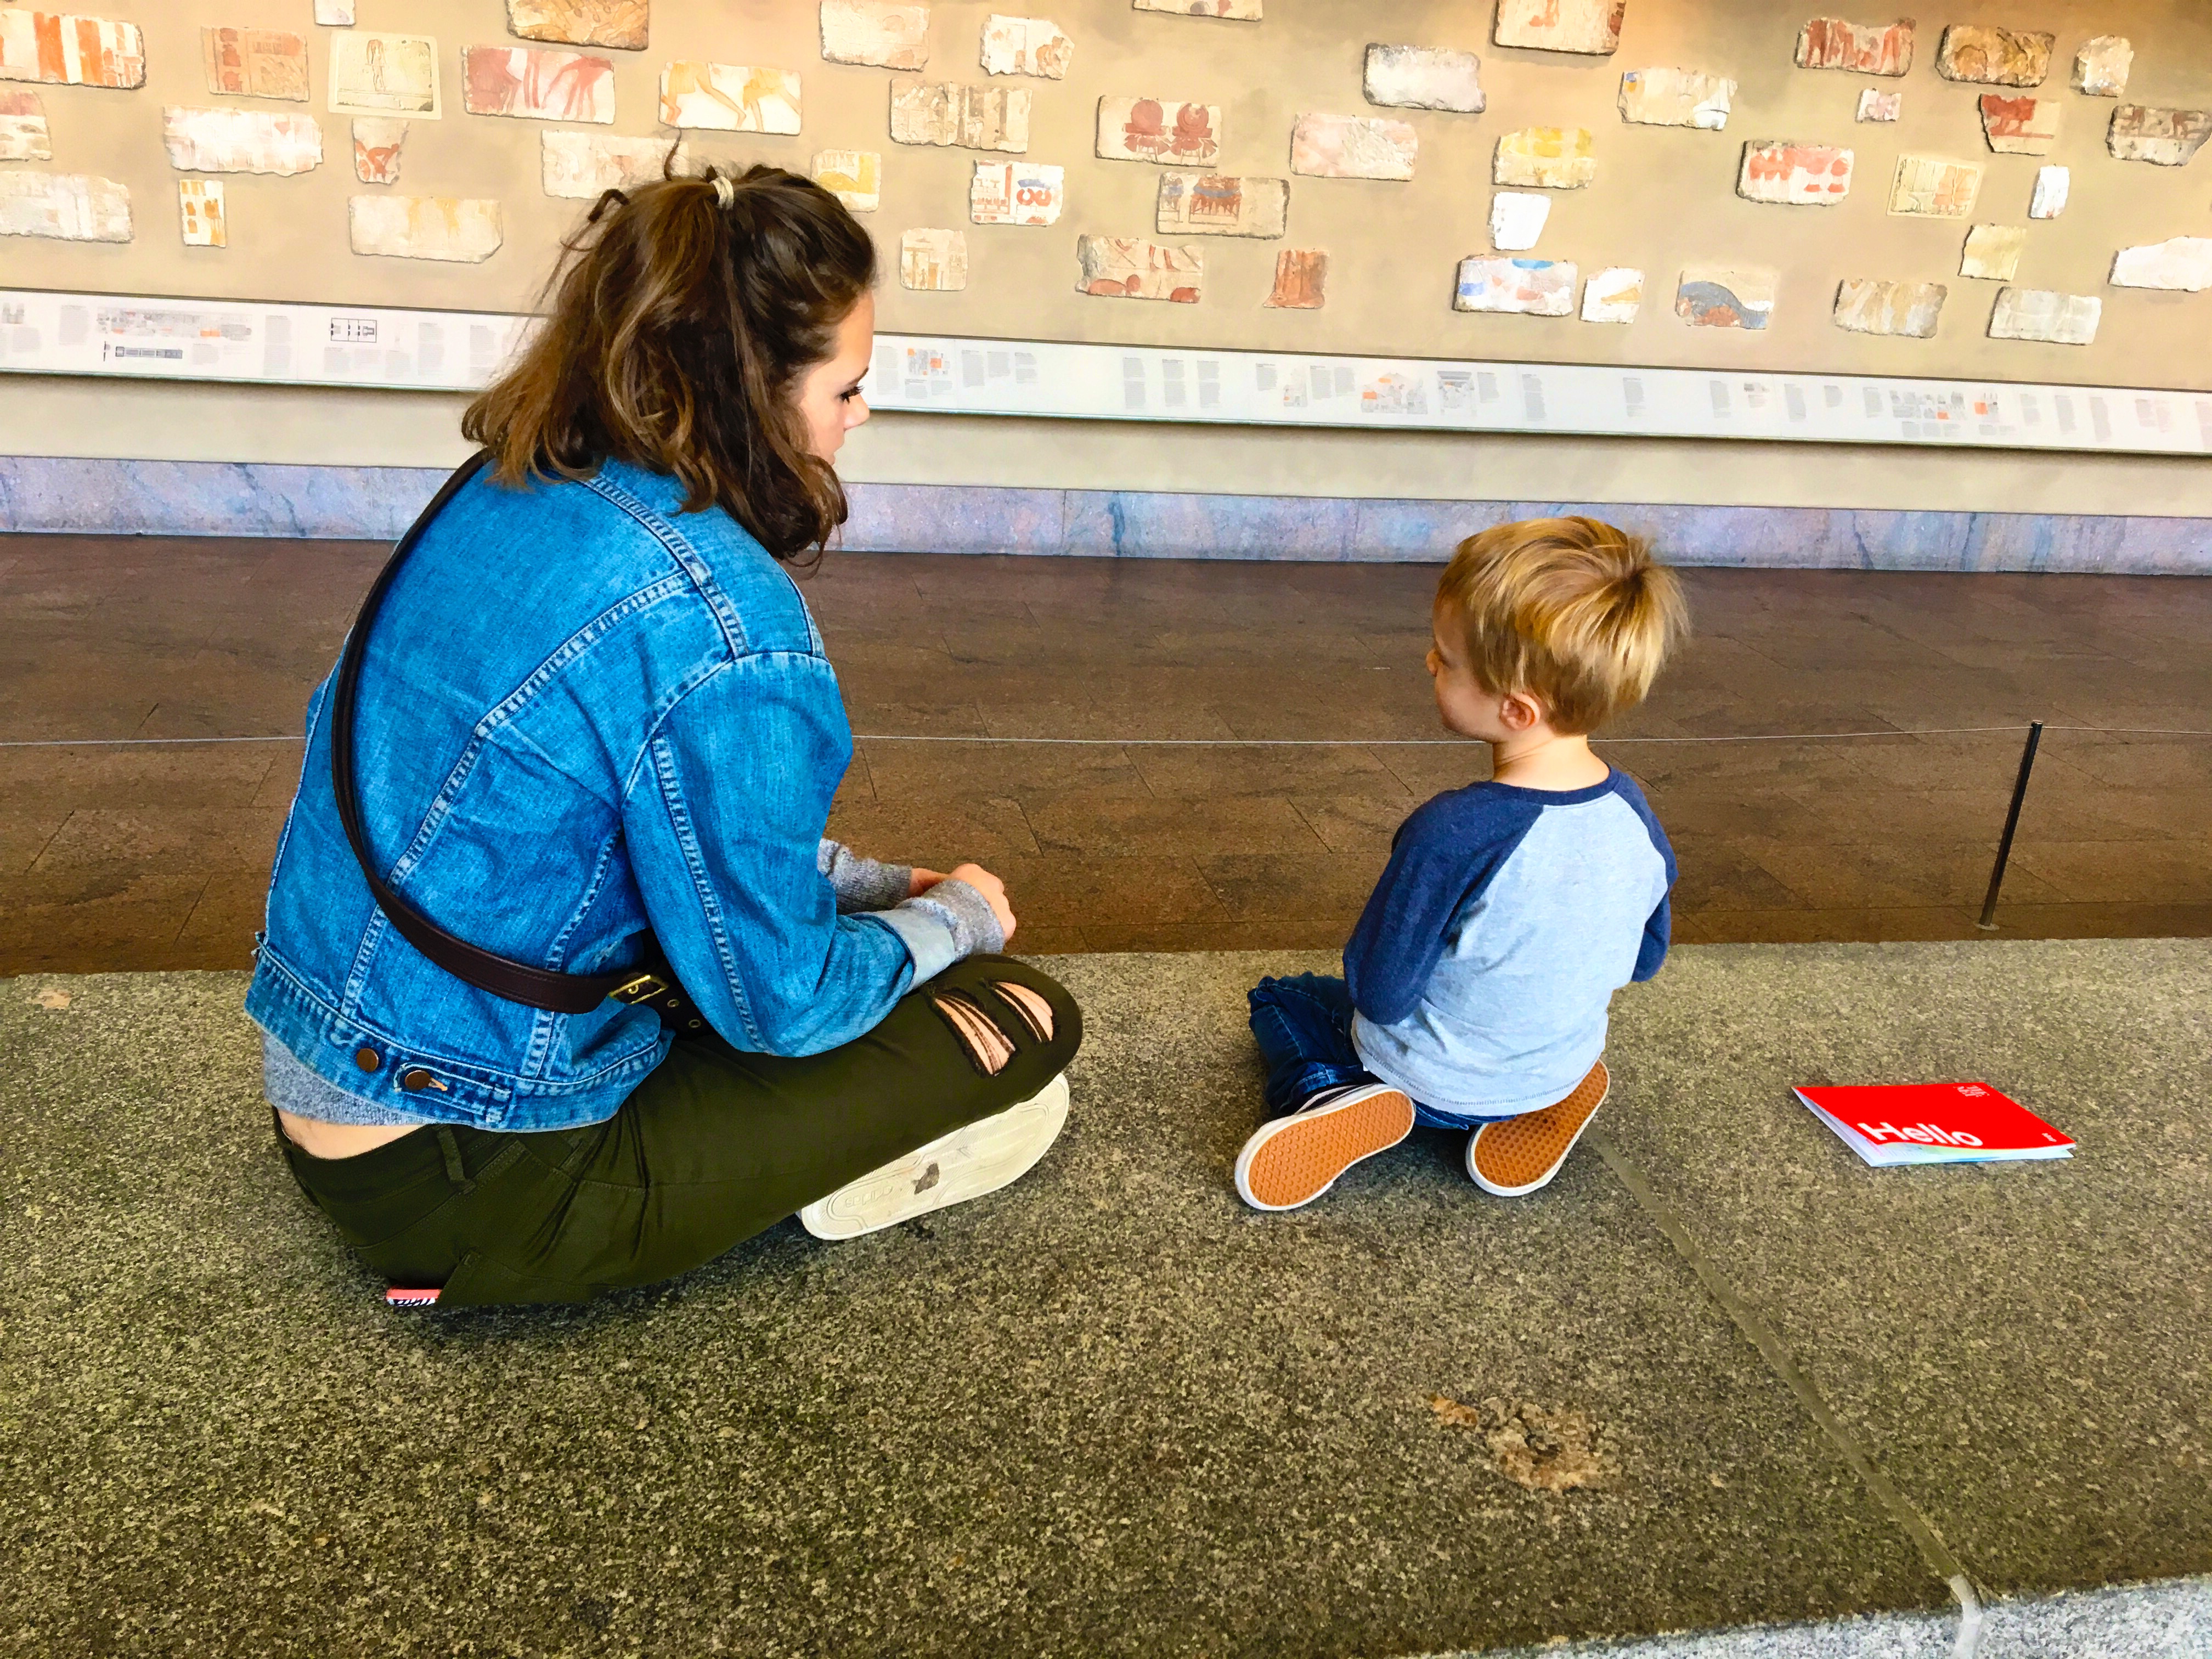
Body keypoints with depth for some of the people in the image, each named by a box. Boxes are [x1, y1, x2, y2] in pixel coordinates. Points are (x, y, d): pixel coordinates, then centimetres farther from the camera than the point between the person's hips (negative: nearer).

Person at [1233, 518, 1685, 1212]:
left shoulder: (1451, 834, -36)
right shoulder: (1633, 815, -17)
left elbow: (1379, 994, -25)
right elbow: (1642, 961, 0)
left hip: (1433, 1083, -5)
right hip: (1561, 1069, 5)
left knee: (1277, 998, 20)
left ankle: (1321, 1095, -9)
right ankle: (1547, 1100, 10)